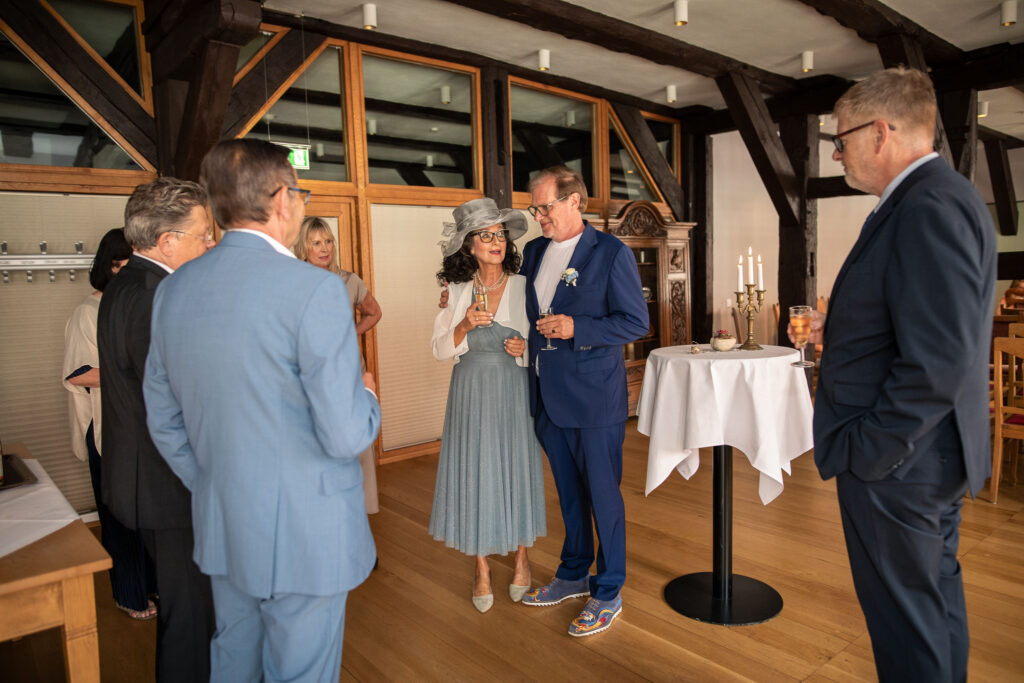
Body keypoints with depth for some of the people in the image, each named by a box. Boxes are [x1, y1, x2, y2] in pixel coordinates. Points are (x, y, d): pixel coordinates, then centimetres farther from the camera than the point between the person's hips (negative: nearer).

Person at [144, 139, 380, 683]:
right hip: (303, 534, -7)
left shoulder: (173, 289, 1)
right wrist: (366, 394, -1)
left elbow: (164, 422, 9)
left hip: (220, 530, 7)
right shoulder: (315, 289, -22)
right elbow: (346, 435, -22)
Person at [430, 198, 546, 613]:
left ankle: (521, 560, 32)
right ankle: (482, 570, 24)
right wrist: (465, 326, -14)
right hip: (471, 395, 1)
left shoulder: (524, 287, -3)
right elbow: (440, 350, 2)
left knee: (518, 470, 8)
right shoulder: (457, 291, 1)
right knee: (474, 474, 6)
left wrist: (525, 349, -16)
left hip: (514, 392, -1)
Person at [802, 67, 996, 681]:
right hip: (936, 453, 10)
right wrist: (841, 330, 12)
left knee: (907, 619, 6)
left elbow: (937, 361, -28)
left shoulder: (929, 207, -22)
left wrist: (867, 452, -20)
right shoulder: (939, 197, 11)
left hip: (899, 464, -10)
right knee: (938, 597, 24)